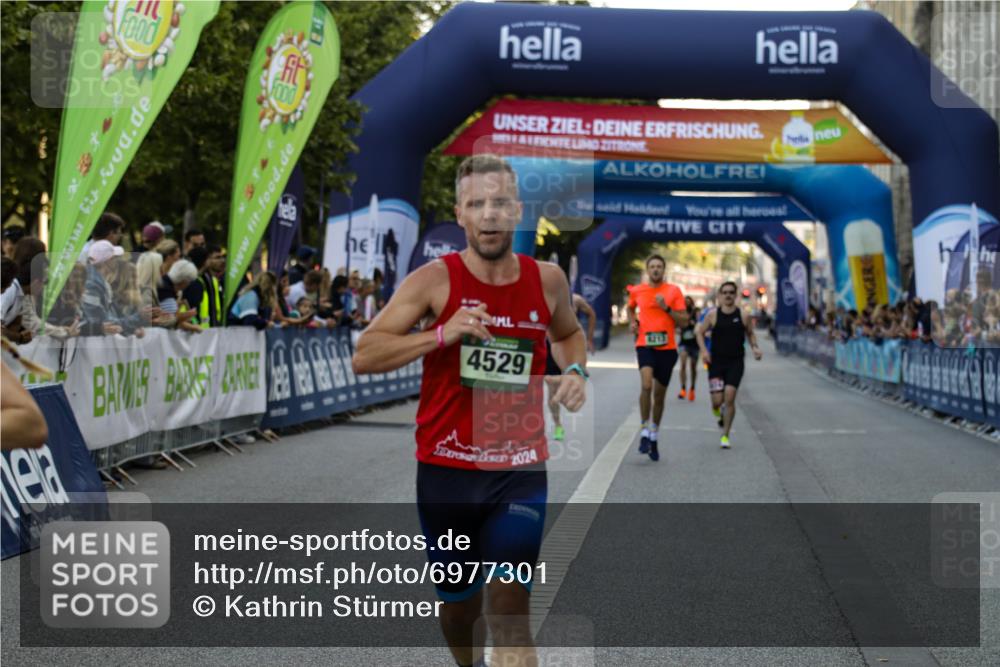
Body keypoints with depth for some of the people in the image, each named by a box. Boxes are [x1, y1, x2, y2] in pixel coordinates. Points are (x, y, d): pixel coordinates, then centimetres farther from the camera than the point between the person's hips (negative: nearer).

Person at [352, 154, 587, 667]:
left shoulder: (547, 280, 1)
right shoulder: (434, 280, -8)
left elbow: (568, 333, 24)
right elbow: (363, 356, -11)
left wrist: (575, 370, 2)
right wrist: (441, 335, -23)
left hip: (520, 473, 1)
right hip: (446, 470, 0)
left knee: (509, 605, -11)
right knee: (459, 604, 14)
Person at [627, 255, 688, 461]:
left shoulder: (674, 291, 1)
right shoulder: (637, 291, 6)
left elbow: (684, 321, -2)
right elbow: (631, 308, 28)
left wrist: (667, 308, -14)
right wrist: (632, 322, 9)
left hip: (667, 347, 1)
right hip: (644, 345, -1)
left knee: (659, 393, 11)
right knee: (646, 385, -25)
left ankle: (655, 433, 29)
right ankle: (645, 430, -15)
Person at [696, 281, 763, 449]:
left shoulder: (743, 316, 1)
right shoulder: (713, 315, -1)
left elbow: (750, 333, 15)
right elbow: (700, 332, 8)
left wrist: (754, 347, -3)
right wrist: (704, 350, -6)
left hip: (735, 362, 0)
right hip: (716, 361, 0)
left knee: (729, 397, -10)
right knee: (717, 400, -6)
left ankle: (725, 435, 3)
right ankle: (717, 410, 34)